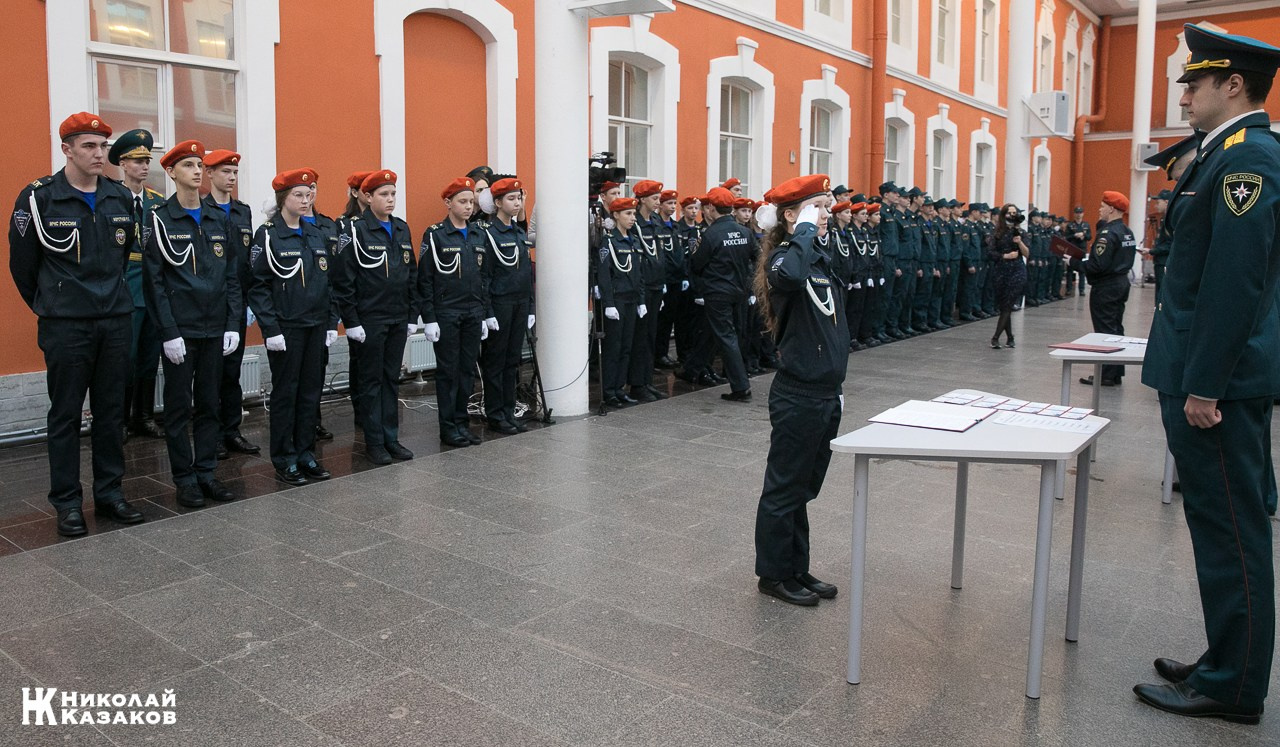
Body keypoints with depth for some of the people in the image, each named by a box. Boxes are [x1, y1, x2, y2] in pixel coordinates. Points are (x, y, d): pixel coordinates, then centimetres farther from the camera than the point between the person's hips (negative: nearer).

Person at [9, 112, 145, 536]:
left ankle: (109, 493, 20)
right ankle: (67, 503, 13)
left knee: (112, 410, 9)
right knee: (66, 414, 3)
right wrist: (46, 305, 8)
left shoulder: (121, 199, 6)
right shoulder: (38, 198, -6)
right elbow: (22, 262, 1)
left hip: (116, 321, 4)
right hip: (65, 326, -4)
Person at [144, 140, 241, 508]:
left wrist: (234, 325, 1)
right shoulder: (160, 220, -3)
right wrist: (169, 332, -13)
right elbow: (155, 281, -8)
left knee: (210, 404, 10)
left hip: (215, 328, 4)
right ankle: (184, 478, 13)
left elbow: (233, 277, 9)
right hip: (179, 330, -4)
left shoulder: (220, 220, 9)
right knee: (179, 406, 4)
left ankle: (206, 471, 19)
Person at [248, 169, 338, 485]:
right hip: (285, 327, -5)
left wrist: (332, 322, 8)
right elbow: (258, 286, -10)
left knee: (311, 390, 9)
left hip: (316, 326, 6)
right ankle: (284, 460, 12)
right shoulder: (268, 234, -6)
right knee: (285, 392, 3)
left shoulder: (317, 234, 11)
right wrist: (270, 329, -16)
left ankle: (305, 453, 20)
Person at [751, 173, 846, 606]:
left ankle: (796, 570, 29)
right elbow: (789, 276, -42)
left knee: (803, 489, 17)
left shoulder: (821, 260, 13)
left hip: (825, 394, 9)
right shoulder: (785, 256, -14)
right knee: (785, 488, 5)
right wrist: (804, 229, -26)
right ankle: (773, 574, 19)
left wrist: (836, 386, 19)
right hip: (797, 396, -9)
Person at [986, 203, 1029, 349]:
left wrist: (1020, 242, -13)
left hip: (1017, 272, -1)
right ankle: (1009, 337, 19)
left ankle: (996, 337, -10)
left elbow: (1027, 253, 2)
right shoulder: (997, 233, 3)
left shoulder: (1020, 232, 5)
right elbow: (990, 253, -4)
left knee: (1007, 306, -9)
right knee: (1004, 306, 6)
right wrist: (1006, 256, -13)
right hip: (1000, 272, 1)